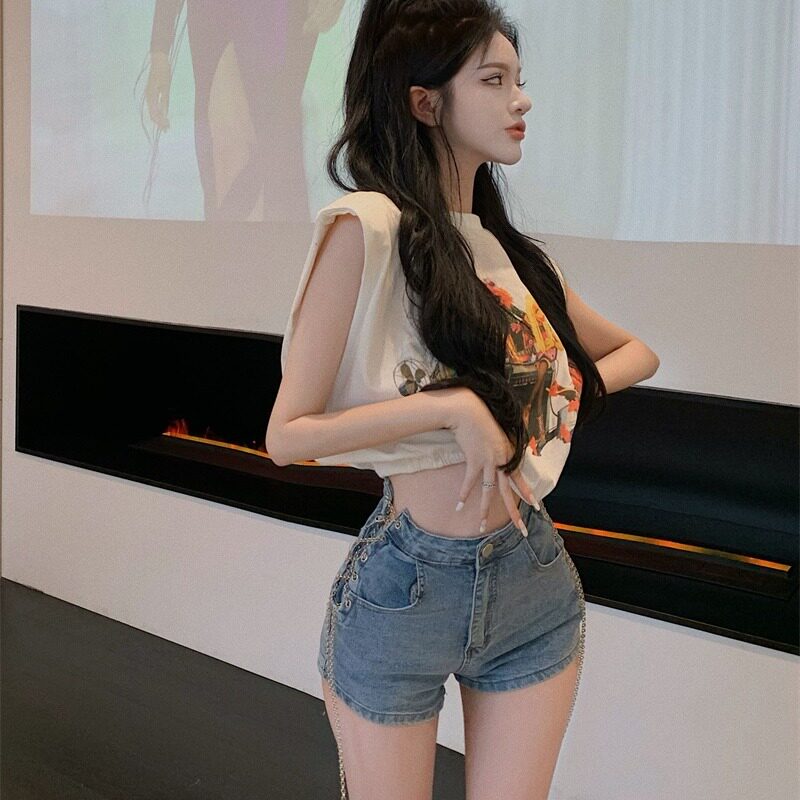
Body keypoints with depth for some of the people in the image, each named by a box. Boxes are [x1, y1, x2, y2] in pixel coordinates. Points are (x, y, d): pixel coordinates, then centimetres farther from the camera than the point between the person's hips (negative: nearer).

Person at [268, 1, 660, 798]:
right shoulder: (369, 227, -12)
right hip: (406, 585, -5)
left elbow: (638, 351, 22)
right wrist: (452, 405, -22)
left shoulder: (515, 251, 7)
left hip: (537, 579, 6)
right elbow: (287, 435, -14)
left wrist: (572, 394, 2)